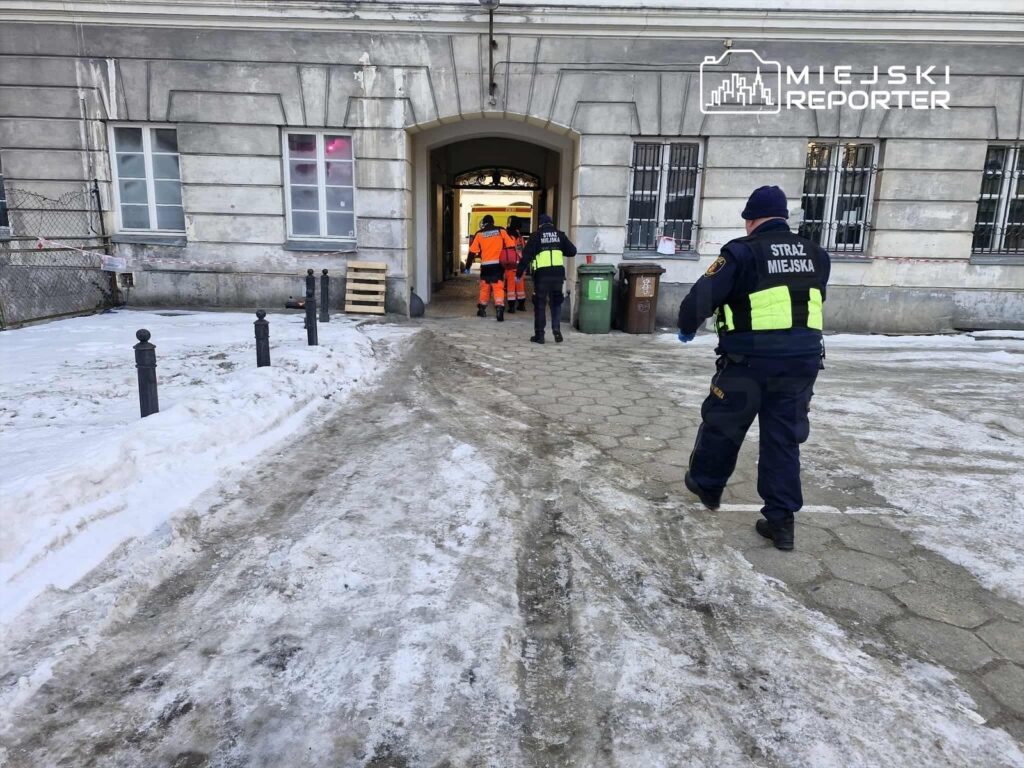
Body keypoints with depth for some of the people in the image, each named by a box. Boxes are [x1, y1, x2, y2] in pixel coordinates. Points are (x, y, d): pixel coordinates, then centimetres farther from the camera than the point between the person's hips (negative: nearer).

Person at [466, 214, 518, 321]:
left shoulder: (479, 234, 3)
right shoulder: (501, 231, 3)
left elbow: (472, 252, 3)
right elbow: (511, 246, 1)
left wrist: (468, 265, 11)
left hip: (485, 266, 1)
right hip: (498, 265, -1)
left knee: (484, 287, 16)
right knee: (498, 287, -2)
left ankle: (482, 309, 28)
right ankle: (499, 308, -19)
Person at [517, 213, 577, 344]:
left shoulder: (536, 236, 3)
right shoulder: (560, 234, 10)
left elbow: (526, 256, -3)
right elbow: (572, 251, 12)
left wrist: (519, 273, 1)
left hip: (542, 274, -2)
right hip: (558, 273, 2)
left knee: (540, 305, 6)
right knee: (556, 303, 17)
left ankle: (539, 335, 8)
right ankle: (556, 330, 2)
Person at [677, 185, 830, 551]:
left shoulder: (743, 251, -7)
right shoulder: (816, 255, 10)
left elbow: (701, 297, -10)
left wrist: (687, 327, 8)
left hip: (751, 357, -4)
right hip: (803, 357, 5)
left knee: (723, 425, 16)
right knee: (784, 438, 11)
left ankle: (707, 485, 35)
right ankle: (780, 519, 11)